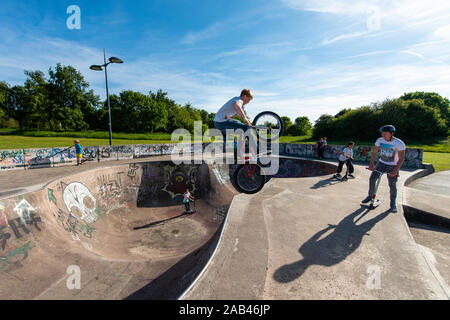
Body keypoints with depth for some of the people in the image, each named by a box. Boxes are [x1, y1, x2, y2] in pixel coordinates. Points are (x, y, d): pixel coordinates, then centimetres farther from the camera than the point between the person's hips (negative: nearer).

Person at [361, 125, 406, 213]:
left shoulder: (399, 143, -19)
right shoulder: (379, 140, -9)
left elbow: (401, 158, -16)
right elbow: (374, 152, -1)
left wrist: (395, 171, -22)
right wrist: (371, 164, -8)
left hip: (392, 166, -3)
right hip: (381, 163, 4)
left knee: (392, 185, -3)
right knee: (372, 178, -3)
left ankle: (393, 203, 16)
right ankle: (370, 196, 16)